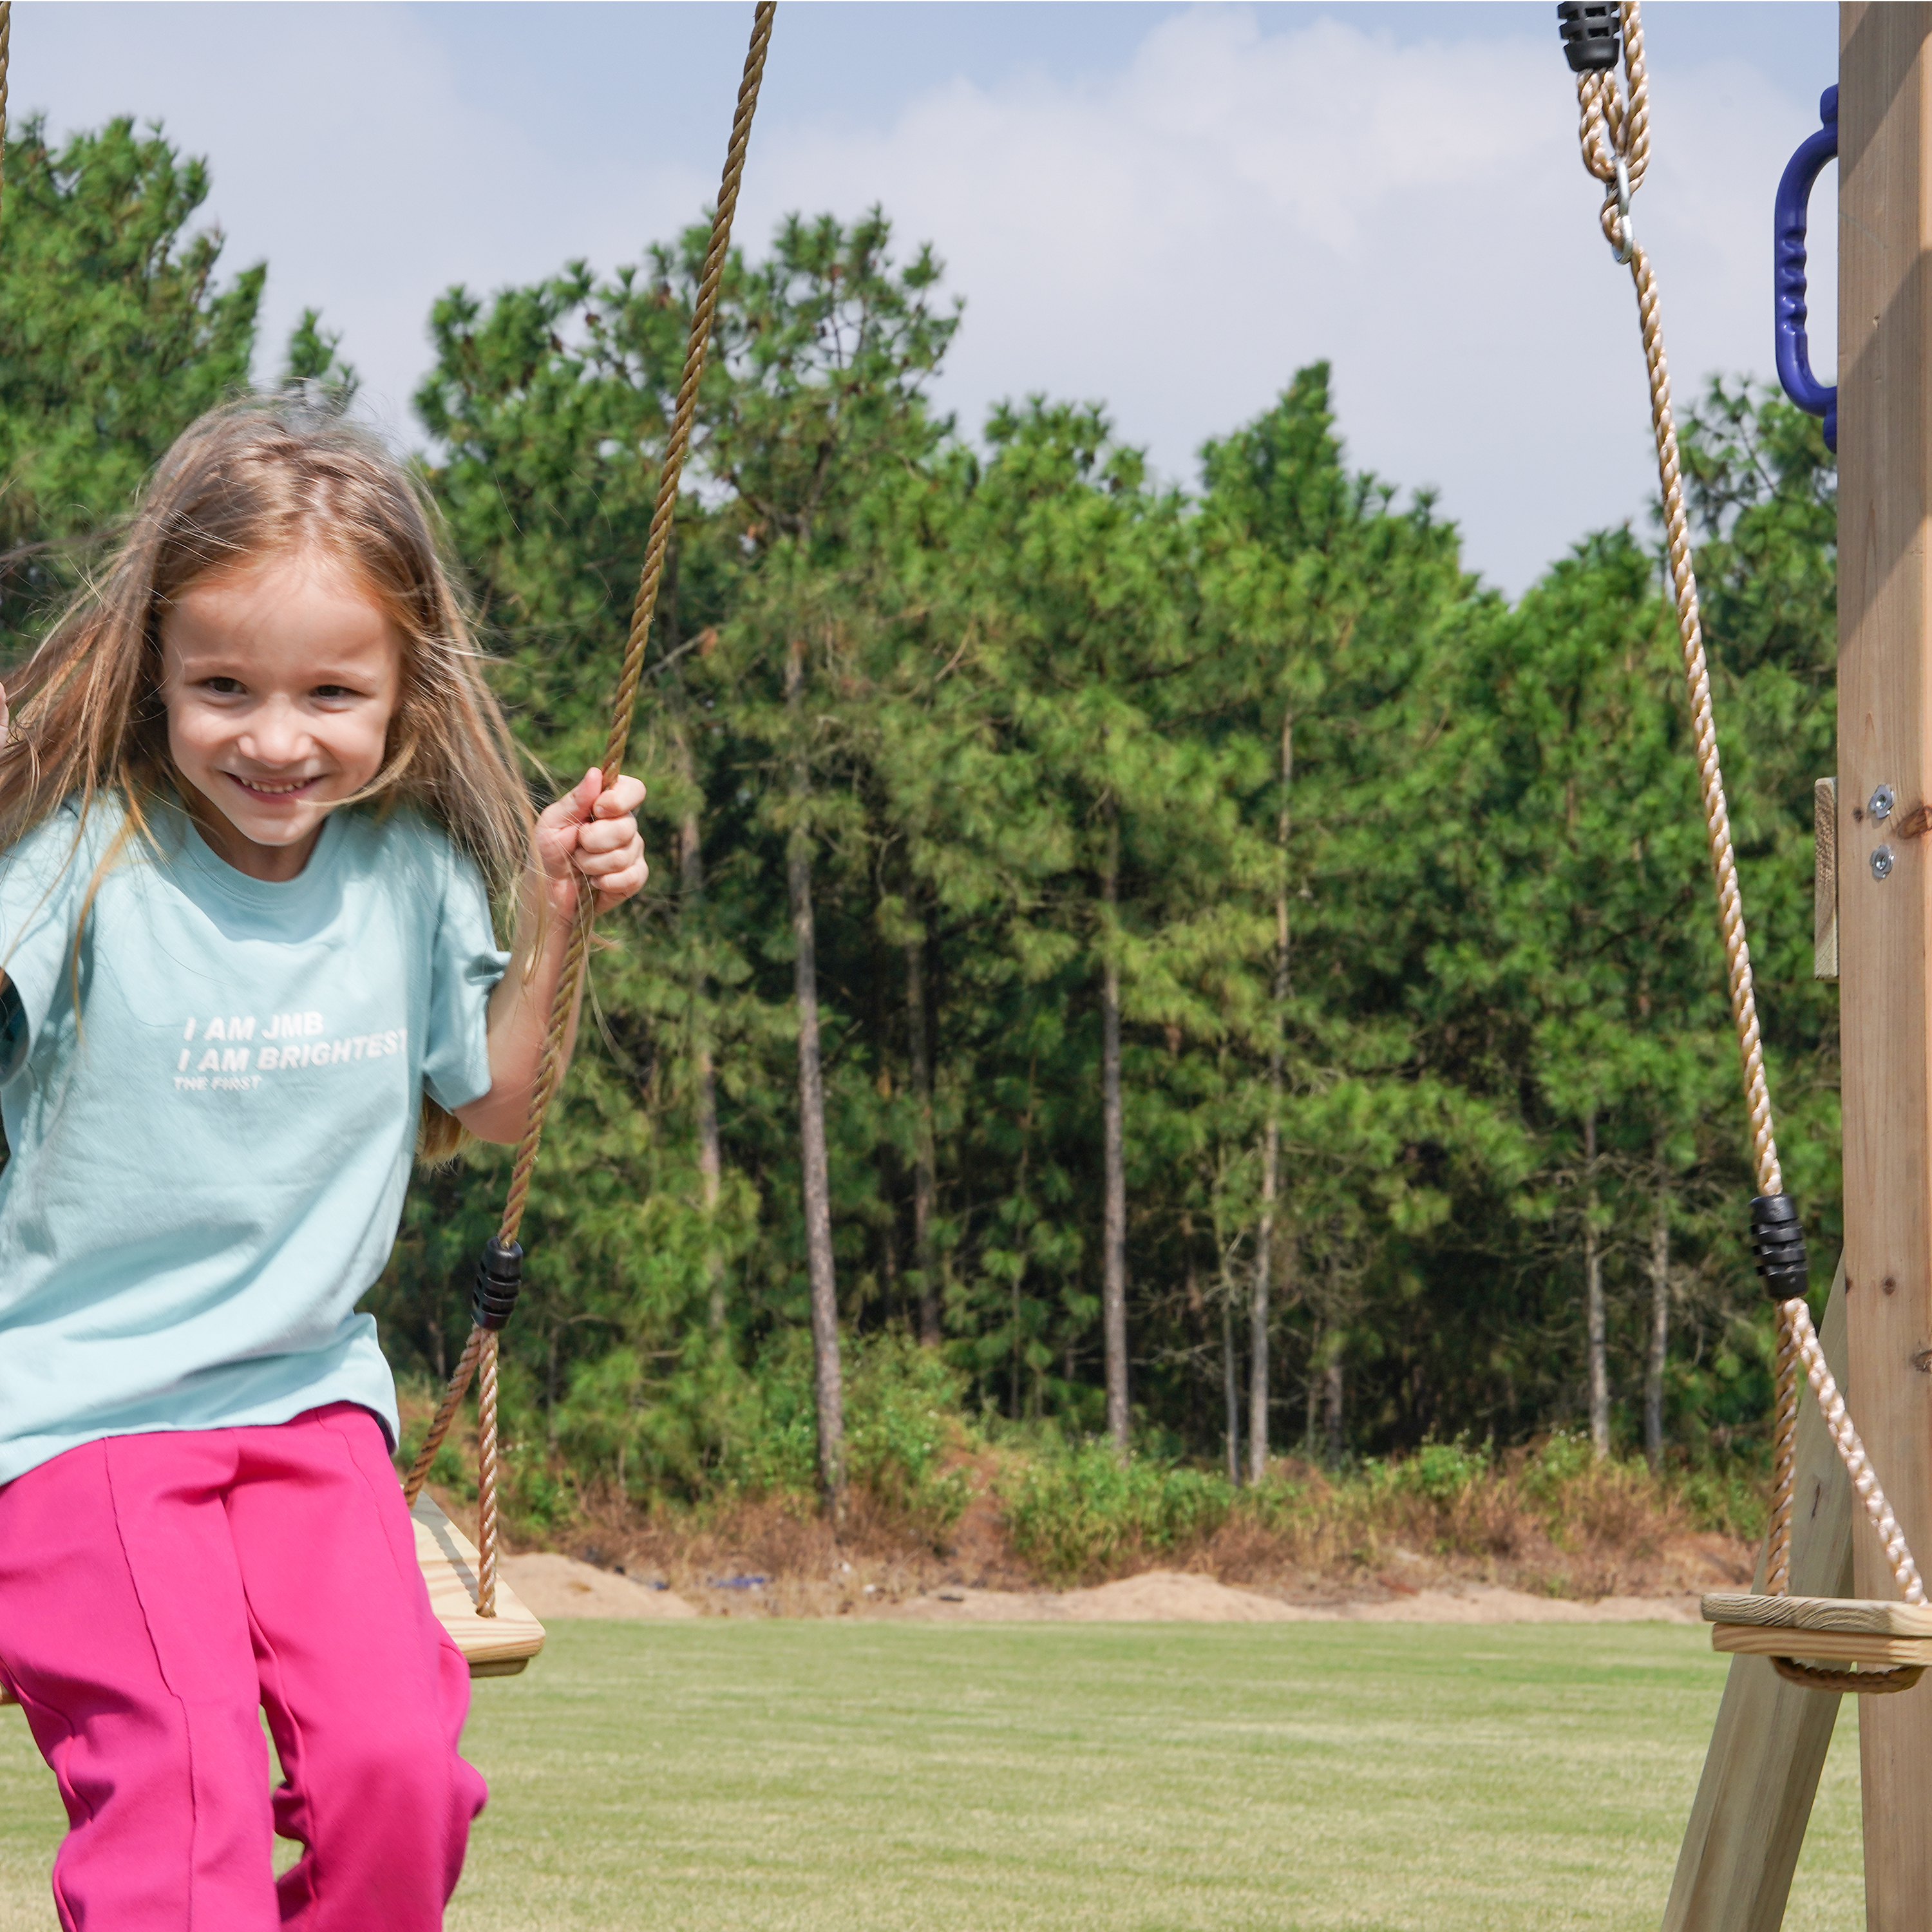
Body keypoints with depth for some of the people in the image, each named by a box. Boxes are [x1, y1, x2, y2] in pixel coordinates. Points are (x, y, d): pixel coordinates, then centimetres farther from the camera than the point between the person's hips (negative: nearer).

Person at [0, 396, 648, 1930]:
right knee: (187, 1785, -25)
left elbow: (487, 1106, 19)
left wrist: (552, 921, 5)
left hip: (310, 1395, 4)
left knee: (397, 1757, -18)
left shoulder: (413, 871, 4)